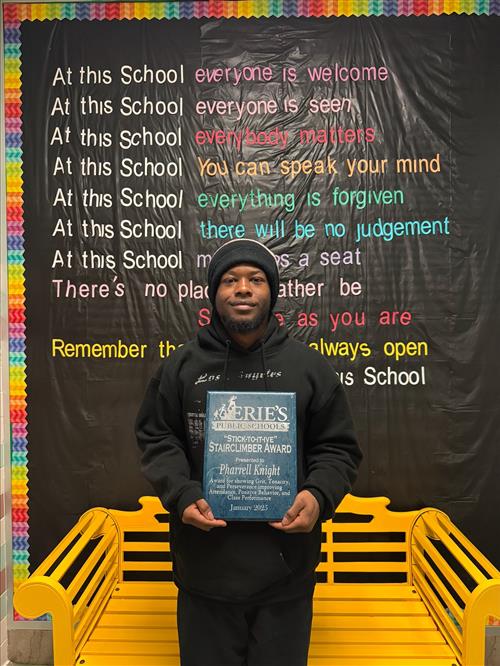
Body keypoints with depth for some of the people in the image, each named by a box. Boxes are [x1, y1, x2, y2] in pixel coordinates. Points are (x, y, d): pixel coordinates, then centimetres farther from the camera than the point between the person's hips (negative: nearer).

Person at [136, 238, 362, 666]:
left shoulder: (309, 366, 1)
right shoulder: (182, 365, 3)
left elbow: (338, 448, 5)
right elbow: (156, 440, 6)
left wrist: (318, 495, -13)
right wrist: (182, 495, -10)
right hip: (205, 565, 1)